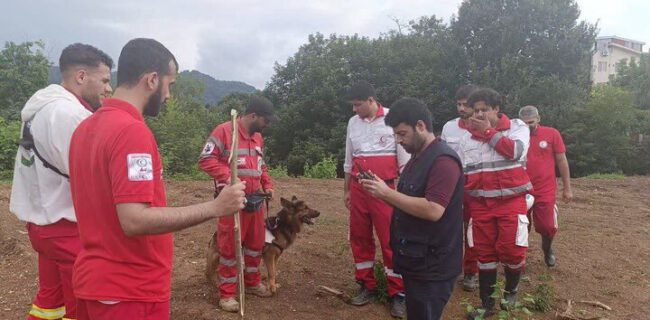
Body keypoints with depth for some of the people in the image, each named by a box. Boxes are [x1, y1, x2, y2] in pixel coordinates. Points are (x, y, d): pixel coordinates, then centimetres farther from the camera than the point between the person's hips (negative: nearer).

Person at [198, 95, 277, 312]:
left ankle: (252, 282, 35)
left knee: (256, 243, 17)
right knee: (229, 246, 2)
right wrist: (228, 178, -25)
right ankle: (227, 293, 14)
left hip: (256, 200, 8)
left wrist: (267, 185, 10)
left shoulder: (258, 136, 12)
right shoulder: (224, 131, -13)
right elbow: (206, 160, -17)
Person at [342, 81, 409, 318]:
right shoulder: (353, 122, 8)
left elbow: (403, 158, -4)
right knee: (360, 238, 11)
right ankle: (367, 286, 25)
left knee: (390, 241, -1)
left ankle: (397, 294, 11)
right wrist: (346, 190, 16)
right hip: (358, 189, 5)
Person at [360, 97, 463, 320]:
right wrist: (382, 192, 0)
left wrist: (387, 193, -22)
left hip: (432, 266, -10)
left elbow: (433, 210, -28)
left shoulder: (443, 160, -19)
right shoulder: (418, 157, 14)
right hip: (415, 260, 10)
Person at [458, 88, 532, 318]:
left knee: (512, 250, -5)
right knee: (485, 254, 6)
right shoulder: (467, 137, 9)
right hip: (479, 203, 3)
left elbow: (515, 151, -20)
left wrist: (488, 132, -13)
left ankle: (511, 291, 25)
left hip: (511, 201, -3)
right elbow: (461, 172, 13)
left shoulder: (517, 127, 1)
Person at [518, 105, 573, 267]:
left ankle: (547, 249, 35)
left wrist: (567, 188, 2)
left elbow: (561, 161, 2)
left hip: (546, 192, 0)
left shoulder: (552, 134, -3)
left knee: (548, 227, 3)